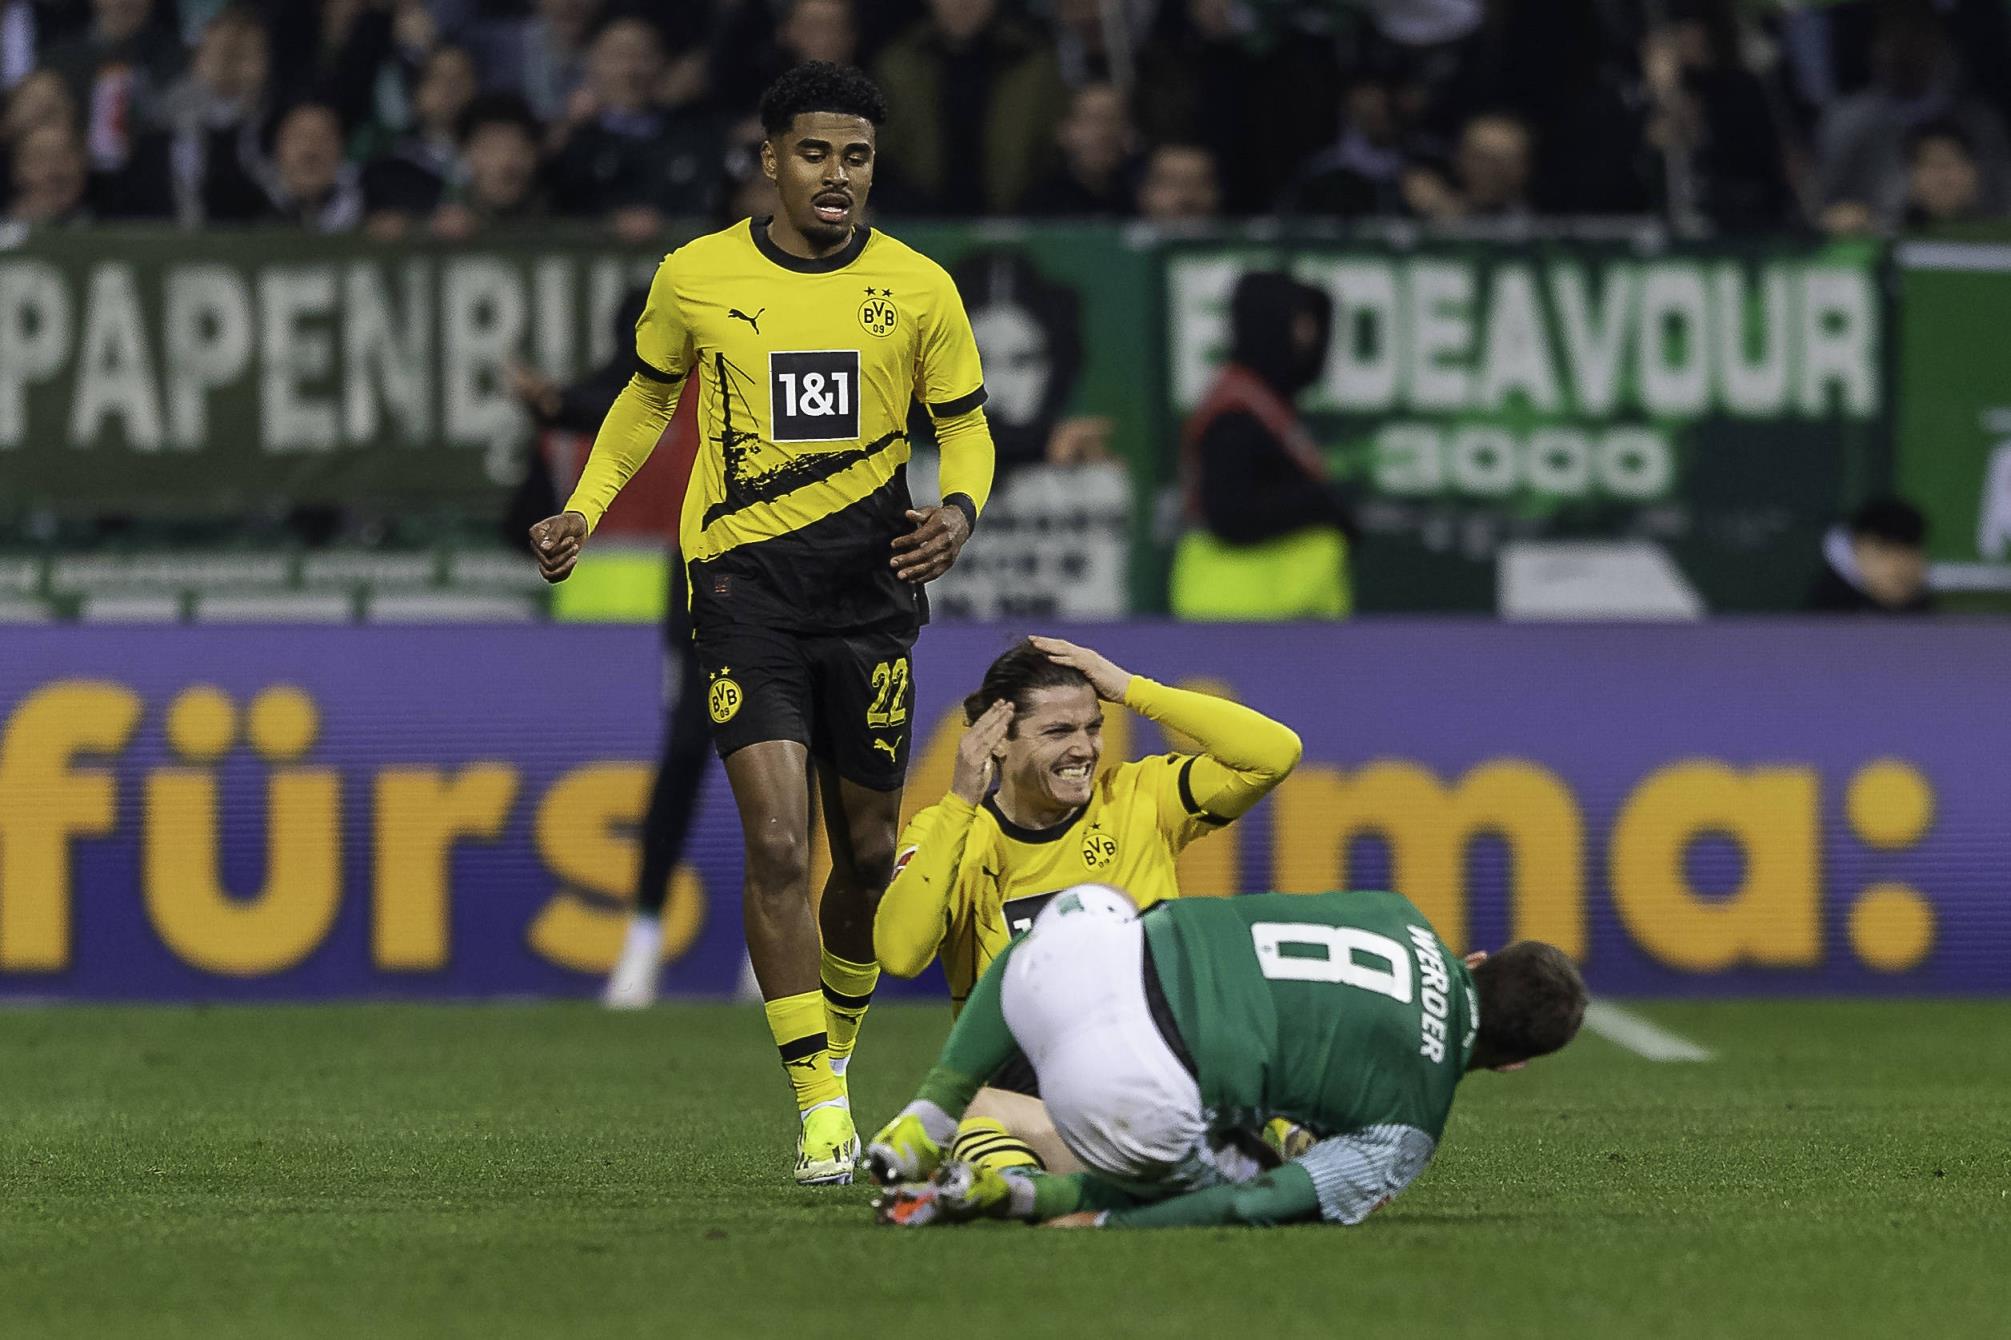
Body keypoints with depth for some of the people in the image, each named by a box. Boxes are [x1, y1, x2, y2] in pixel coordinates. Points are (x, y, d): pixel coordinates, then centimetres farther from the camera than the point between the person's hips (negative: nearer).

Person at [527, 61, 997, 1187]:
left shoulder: (919, 289, 0)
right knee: (777, 840, -14)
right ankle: (821, 1109, -12)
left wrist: (959, 512, -12)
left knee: (868, 850, 9)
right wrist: (586, 506, 5)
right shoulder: (696, 278, 0)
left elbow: (966, 425, 9)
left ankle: (838, 1042, 36)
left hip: (872, 588, 2)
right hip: (744, 586, -1)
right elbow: (650, 396, 17)